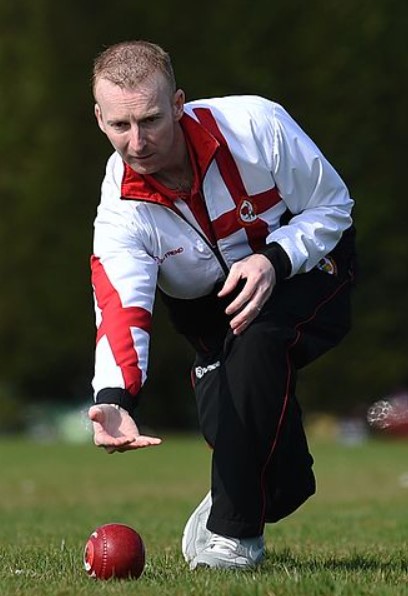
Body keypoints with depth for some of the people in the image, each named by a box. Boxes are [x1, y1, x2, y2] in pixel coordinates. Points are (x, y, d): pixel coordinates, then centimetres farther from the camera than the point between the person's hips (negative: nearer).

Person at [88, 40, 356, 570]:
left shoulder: (254, 125, -27)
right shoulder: (122, 208, -23)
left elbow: (333, 207, -14)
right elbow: (121, 311, -37)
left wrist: (274, 260, -32)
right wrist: (114, 398, -56)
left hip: (306, 265, -3)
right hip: (210, 304, 3)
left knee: (255, 334, -34)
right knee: (228, 423, -19)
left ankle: (235, 530, -24)